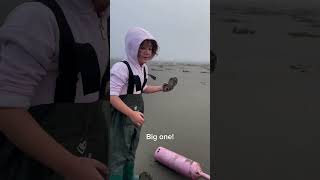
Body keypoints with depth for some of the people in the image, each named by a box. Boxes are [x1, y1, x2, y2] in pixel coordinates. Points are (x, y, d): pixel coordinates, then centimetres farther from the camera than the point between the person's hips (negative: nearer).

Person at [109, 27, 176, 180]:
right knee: (117, 152, 2)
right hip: (121, 114, -8)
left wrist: (161, 88, 11)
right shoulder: (121, 67, -22)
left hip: (136, 111, 9)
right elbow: (112, 96, -26)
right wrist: (131, 113, -32)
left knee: (131, 149, 23)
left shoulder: (144, 67, 5)